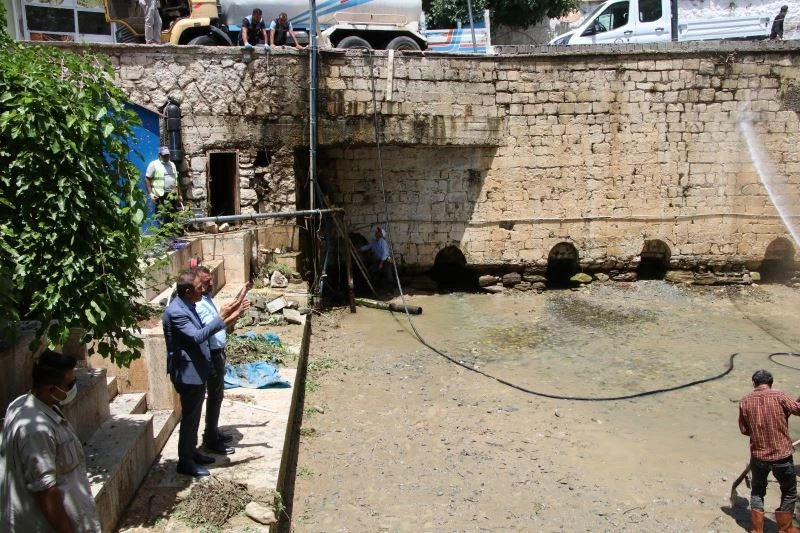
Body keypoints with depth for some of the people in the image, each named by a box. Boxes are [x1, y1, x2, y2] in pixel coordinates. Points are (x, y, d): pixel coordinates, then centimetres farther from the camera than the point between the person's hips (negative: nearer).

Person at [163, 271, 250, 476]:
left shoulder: (187, 306, 8)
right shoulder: (176, 312, -23)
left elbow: (200, 332, 15)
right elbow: (197, 336, -31)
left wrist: (223, 316, 5)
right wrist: (223, 319, -32)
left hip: (196, 370, 10)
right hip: (188, 373, -10)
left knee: (194, 416, 20)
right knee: (189, 417, 2)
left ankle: (191, 452, 34)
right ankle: (185, 462, 14)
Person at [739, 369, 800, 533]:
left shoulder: (744, 402, -4)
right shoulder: (779, 397, -13)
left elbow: (744, 429, 4)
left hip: (758, 456, 2)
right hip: (782, 456, -2)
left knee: (757, 492, 22)